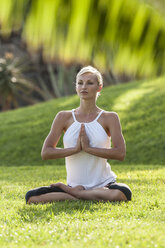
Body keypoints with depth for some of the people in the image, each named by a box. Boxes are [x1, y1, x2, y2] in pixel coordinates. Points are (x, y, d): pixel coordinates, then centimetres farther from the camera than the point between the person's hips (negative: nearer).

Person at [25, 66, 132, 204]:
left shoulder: (109, 118, 2)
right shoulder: (64, 117, 6)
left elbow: (120, 154, -11)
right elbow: (45, 153, -2)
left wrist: (88, 147, -18)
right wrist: (75, 149, -15)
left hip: (103, 184, -1)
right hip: (74, 184, 1)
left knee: (124, 193, -37)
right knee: (31, 198, -20)